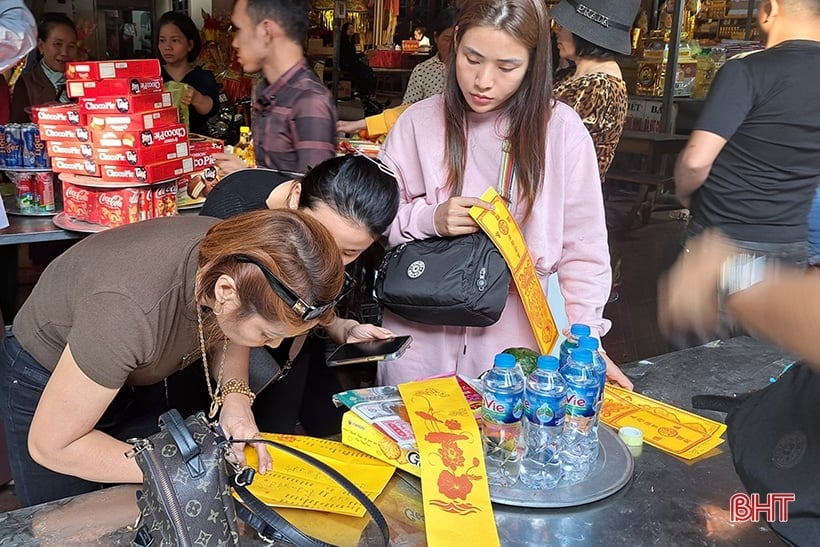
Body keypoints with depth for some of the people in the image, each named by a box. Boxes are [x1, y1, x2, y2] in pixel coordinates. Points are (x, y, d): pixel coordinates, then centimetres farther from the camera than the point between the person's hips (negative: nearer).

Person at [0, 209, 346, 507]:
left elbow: (224, 337, -2)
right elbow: (50, 445, -29)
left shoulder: (236, 257, -27)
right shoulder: (130, 309, -44)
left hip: (137, 379, 5)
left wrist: (235, 395, -21)